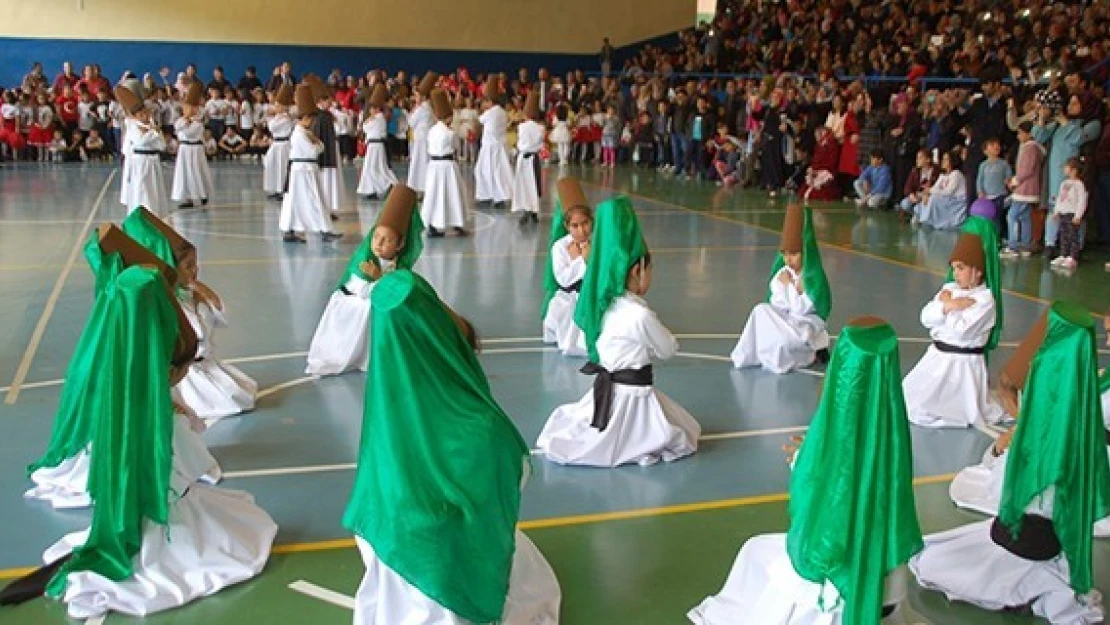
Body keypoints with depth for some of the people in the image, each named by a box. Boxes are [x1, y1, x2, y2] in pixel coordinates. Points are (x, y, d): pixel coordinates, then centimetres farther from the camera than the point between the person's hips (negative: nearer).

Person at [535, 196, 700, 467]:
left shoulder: (604, 305, 2)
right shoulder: (640, 314, -20)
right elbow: (669, 349, -8)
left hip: (606, 389, 8)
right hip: (632, 394, -8)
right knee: (682, 438, 5)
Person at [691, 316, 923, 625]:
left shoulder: (830, 431, -24)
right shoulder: (894, 426, -14)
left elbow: (803, 492, -10)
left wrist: (800, 457, 8)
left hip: (834, 561, -3)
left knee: (756, 552, 22)